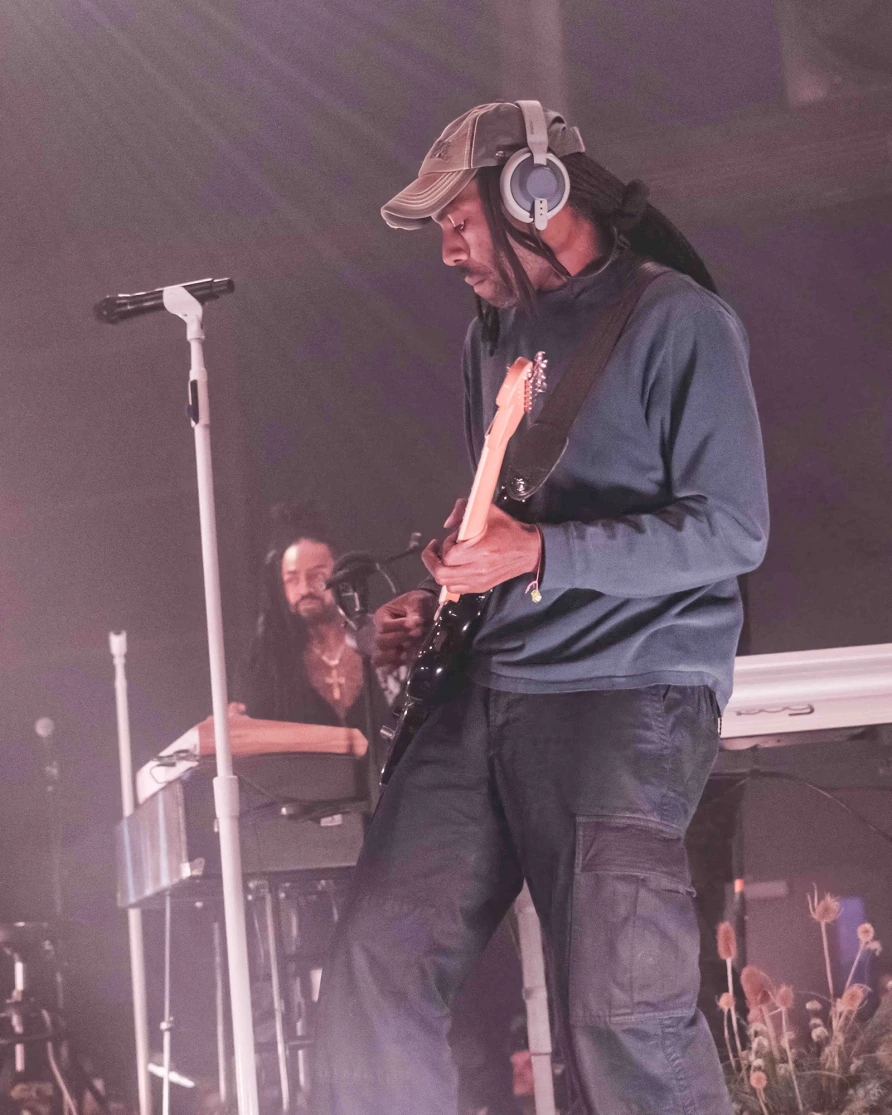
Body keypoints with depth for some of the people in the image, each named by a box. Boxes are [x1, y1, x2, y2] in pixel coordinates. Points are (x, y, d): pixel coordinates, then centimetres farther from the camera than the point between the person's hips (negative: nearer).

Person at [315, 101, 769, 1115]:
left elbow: (732, 530, -11)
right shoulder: (492, 333, 20)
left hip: (625, 691, -7)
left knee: (617, 1012, -12)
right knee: (375, 971, 0)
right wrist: (437, 607, 12)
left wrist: (540, 554, -17)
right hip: (483, 690, 8)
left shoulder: (675, 320, -5)